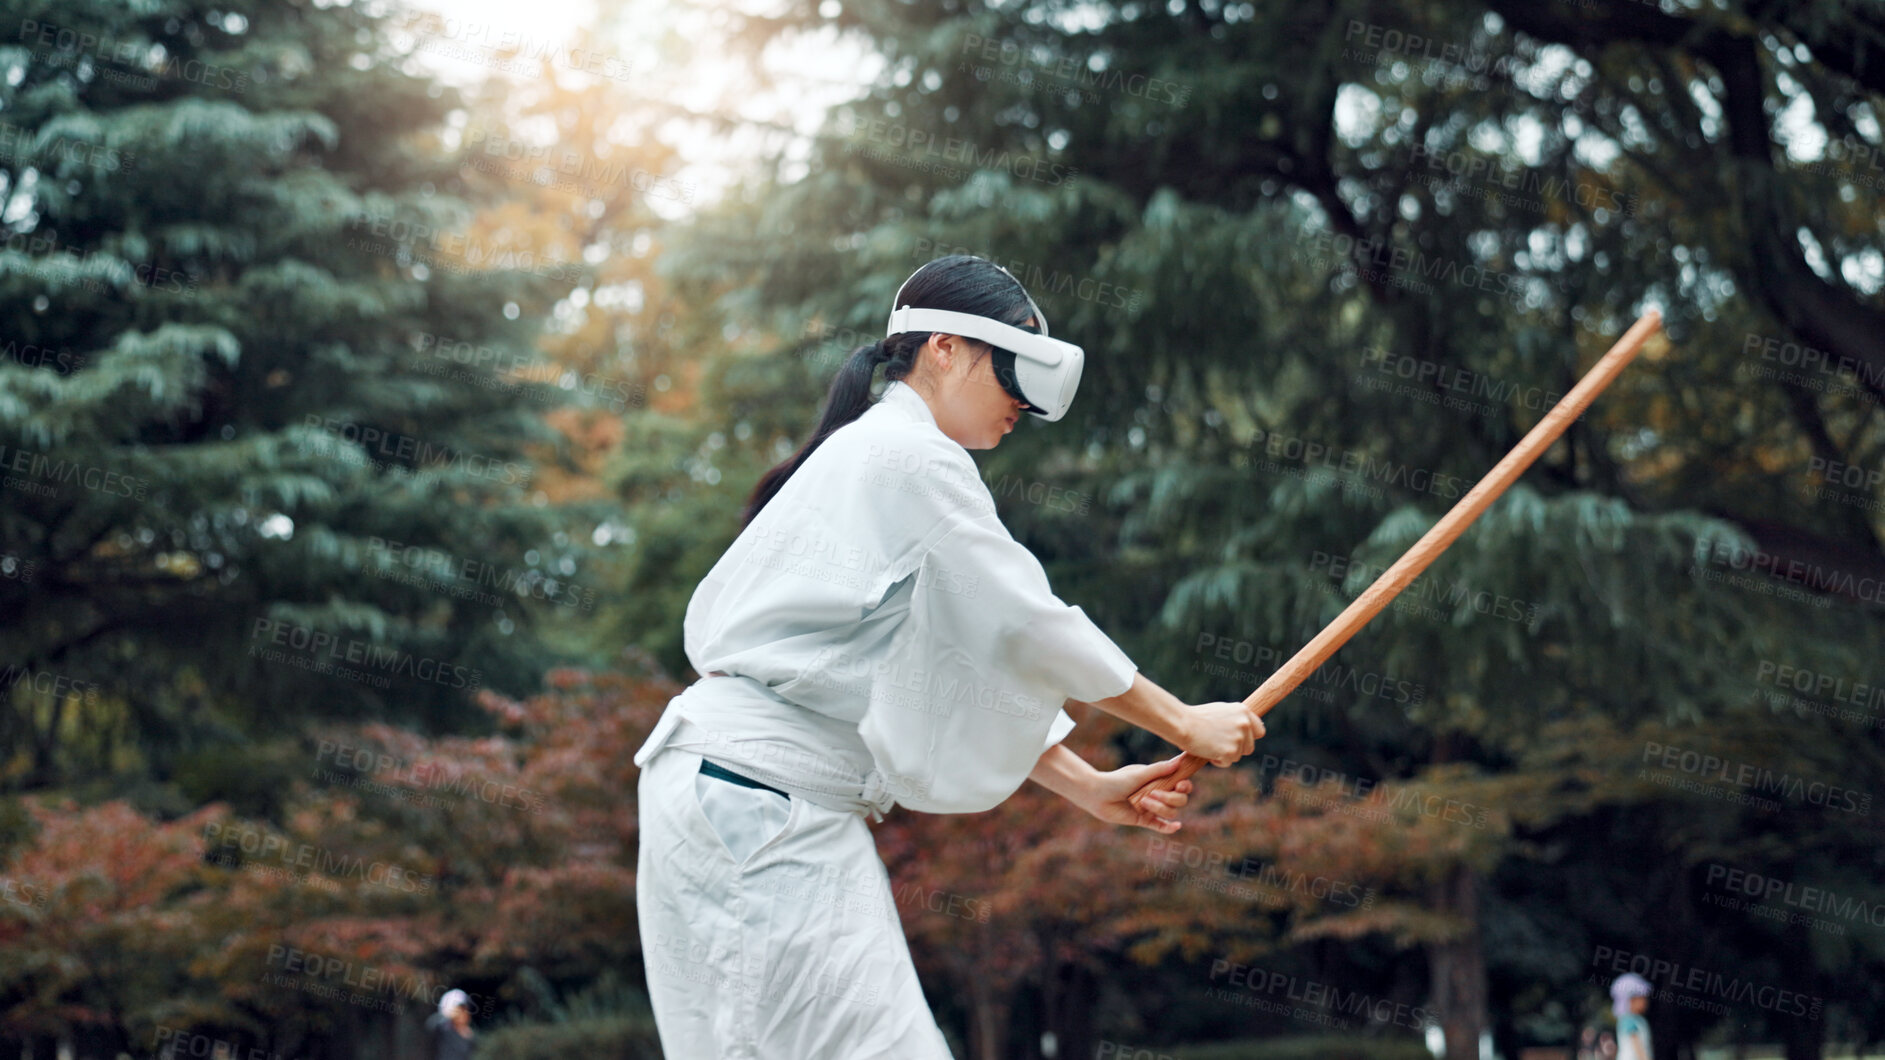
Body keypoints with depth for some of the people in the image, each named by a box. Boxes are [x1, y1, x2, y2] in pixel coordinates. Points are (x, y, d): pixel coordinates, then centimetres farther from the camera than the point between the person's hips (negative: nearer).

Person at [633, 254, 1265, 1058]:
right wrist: (1186, 725, 0)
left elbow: (981, 669, 21)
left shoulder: (871, 453, 22)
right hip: (760, 797, -10)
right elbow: (1031, 627, -10)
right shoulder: (913, 456, -8)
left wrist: (1090, 788, 15)